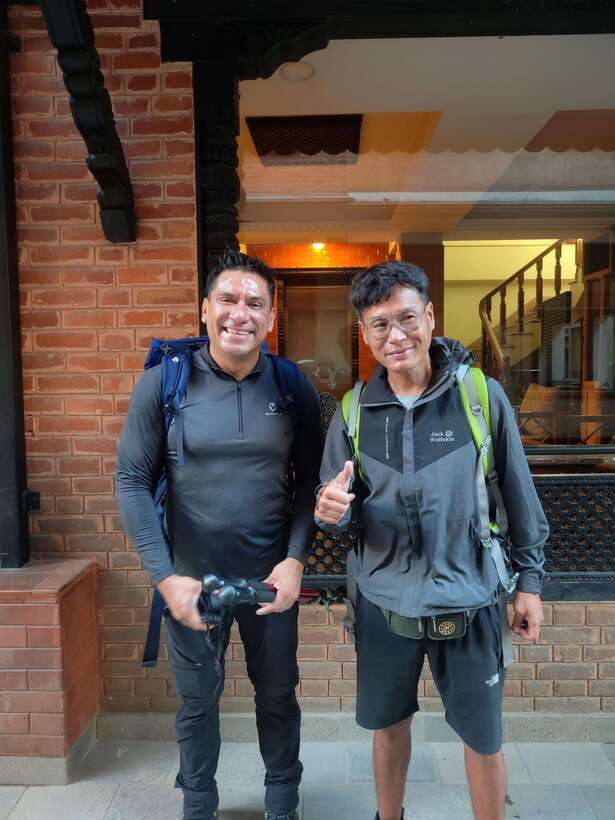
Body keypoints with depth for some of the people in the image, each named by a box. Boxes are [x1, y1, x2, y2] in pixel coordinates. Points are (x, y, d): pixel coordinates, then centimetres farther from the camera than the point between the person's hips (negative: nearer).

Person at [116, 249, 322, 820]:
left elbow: (309, 481, -1)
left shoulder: (294, 388, -6)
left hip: (271, 578, 1)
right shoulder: (163, 381, -10)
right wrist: (165, 577, -13)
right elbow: (132, 480, -9)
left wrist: (295, 560, -11)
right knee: (197, 702, 18)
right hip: (191, 579, -1)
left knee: (277, 696, 19)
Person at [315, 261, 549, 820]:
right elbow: (340, 512, 1)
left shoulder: (483, 396, -10)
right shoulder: (353, 413, -4)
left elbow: (518, 495, -2)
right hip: (384, 604, 2)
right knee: (389, 725, 22)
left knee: (483, 738, 16)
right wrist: (333, 509, -21)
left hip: (468, 601, -2)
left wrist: (530, 578, 2)